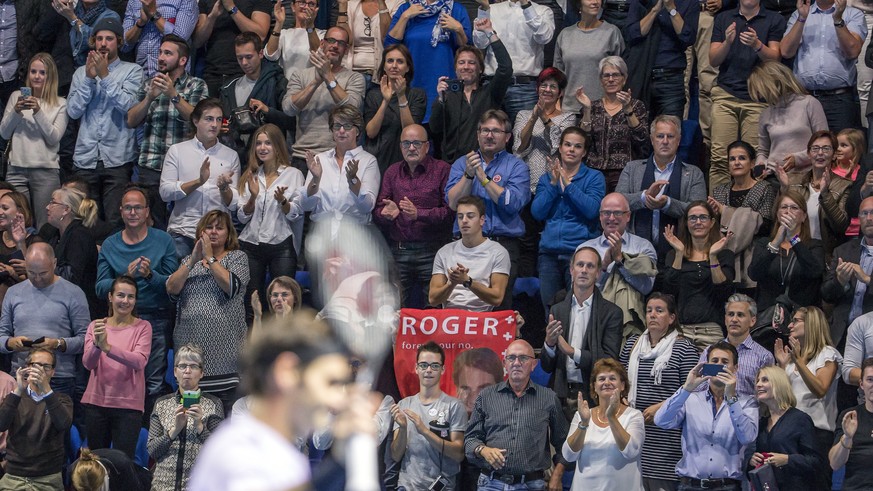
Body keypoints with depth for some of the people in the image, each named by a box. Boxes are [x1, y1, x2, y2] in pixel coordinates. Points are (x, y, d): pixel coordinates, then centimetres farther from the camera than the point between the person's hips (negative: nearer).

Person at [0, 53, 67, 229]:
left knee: (45, 227, -3)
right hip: (17, 169, 2)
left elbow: (54, 138, -5)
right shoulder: (16, 97, 10)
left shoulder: (60, 104, 5)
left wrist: (38, 112, -15)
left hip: (46, 171, -2)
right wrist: (16, 111, -9)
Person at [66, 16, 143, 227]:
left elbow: (128, 105, -10)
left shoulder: (132, 71, 5)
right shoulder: (81, 72, 14)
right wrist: (89, 78, -5)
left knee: (115, 222, -8)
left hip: (118, 159, -3)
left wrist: (105, 76, -12)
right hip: (86, 158, 3)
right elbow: (73, 111, 2)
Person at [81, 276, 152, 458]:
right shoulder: (96, 326, 7)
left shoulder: (142, 327, -1)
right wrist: (96, 344, -26)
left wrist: (107, 347, -28)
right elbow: (88, 363, -5)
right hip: (97, 401, 3)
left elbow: (139, 361, -16)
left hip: (128, 404, -3)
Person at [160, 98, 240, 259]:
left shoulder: (231, 156, 12)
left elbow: (234, 205, 8)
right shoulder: (177, 151, 8)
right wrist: (198, 182, -13)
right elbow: (165, 192, -4)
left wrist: (224, 188, -13)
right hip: (182, 231, -1)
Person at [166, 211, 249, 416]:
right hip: (191, 343, 3)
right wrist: (193, 260, -6)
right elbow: (172, 289, 2)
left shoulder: (237, 257, 9)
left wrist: (210, 258, -8)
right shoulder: (188, 261, 19)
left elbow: (231, 286, -10)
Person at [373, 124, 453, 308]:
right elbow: (377, 211, 10)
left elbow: (450, 210, -9)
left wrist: (419, 214, -20)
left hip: (431, 253, -4)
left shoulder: (442, 170, 2)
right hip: (398, 251, 4)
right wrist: (386, 214, -13)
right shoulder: (392, 172, 16)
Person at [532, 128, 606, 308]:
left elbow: (592, 210, -10)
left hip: (580, 251, -3)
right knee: (549, 308, 1)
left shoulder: (594, 177, 6)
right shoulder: (546, 179, 15)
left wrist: (567, 183, -11)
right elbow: (537, 212, 2)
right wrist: (553, 183, -6)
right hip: (549, 252, 3)